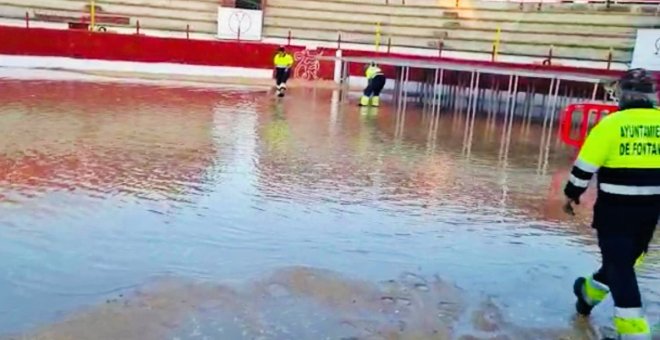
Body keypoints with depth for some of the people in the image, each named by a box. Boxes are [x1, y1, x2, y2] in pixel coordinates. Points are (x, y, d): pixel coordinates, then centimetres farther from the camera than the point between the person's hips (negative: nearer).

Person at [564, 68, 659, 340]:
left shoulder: (611, 124, -11)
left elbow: (585, 165, -9)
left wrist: (572, 194, 4)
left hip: (615, 208, -5)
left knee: (619, 262, 1)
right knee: (625, 257, 21)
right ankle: (590, 292, 40)